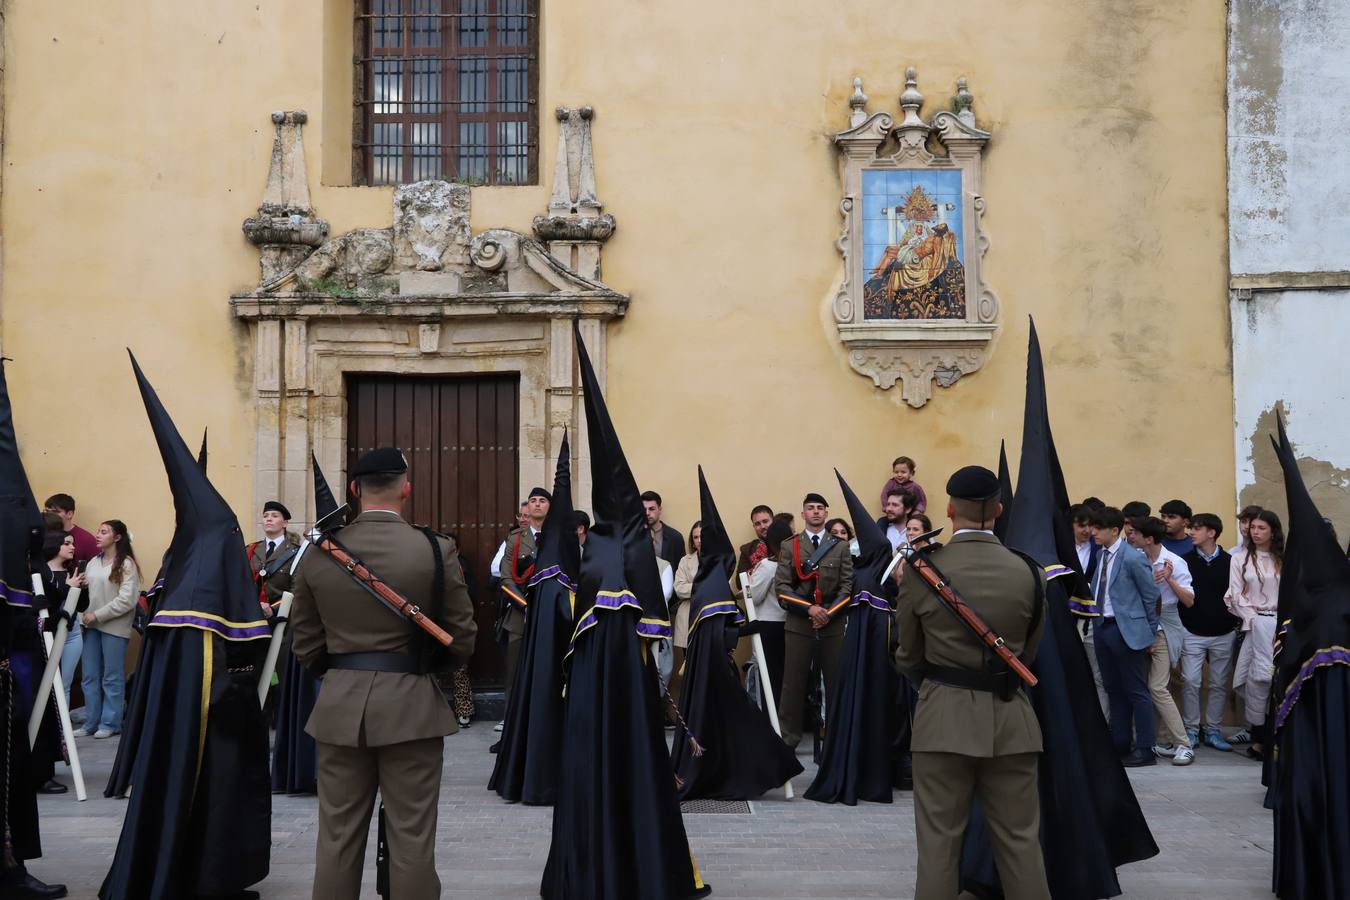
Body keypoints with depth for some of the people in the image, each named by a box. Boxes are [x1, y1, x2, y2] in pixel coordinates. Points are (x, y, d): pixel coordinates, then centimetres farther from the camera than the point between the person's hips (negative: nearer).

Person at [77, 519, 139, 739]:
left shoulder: (126, 564, -6)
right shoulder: (93, 562, 14)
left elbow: (127, 600, -13)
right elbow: (85, 591, 14)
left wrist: (98, 615, -14)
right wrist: (84, 617, -4)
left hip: (114, 627, -6)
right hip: (91, 626, 6)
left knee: (112, 677, 2)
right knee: (90, 677, 9)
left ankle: (110, 723, 9)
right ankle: (91, 722, 18)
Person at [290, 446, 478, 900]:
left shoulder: (318, 553, 1)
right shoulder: (436, 550, -7)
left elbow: (307, 645, 6)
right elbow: (461, 640, -2)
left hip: (339, 705, 3)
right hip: (411, 705, -3)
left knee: (337, 839, 10)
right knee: (412, 841, 4)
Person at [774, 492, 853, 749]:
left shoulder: (840, 546, 9)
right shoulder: (789, 546, 6)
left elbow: (847, 586, 3)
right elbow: (781, 587, -2)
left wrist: (829, 613, -10)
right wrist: (809, 608, -13)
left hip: (833, 625, 1)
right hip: (798, 625, -1)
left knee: (836, 683, 3)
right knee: (793, 684, 0)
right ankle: (788, 739, 6)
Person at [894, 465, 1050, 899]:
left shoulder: (921, 571, -5)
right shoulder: (1028, 572, -2)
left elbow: (908, 657, 6)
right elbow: (1029, 651, 9)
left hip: (944, 716, -1)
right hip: (1009, 716, 2)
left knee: (939, 840, 5)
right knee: (1020, 839, 10)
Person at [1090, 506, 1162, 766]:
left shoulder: (1133, 558, -14)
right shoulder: (1101, 555, 8)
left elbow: (1152, 596, -8)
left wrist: (1150, 632, -4)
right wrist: (1095, 621, 10)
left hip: (1125, 630, -8)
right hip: (1101, 627, 8)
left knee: (1137, 691, 0)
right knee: (1113, 689, 15)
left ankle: (1145, 749, 5)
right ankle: (1119, 743, 25)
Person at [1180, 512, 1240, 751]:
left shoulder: (1229, 562, 0)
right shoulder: (1186, 561, 0)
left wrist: (1237, 623, -1)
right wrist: (1179, 627, -5)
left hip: (1223, 634, 1)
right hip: (1192, 633, -1)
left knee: (1219, 684, 6)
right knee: (1190, 682, -4)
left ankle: (1212, 730, 17)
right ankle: (1191, 730, 8)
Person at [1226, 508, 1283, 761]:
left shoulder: (1284, 559, 11)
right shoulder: (1240, 558, 7)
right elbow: (1236, 595, 3)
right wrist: (1254, 619, -6)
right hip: (1255, 624, -1)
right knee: (1257, 680, -6)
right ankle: (1258, 738, 4)